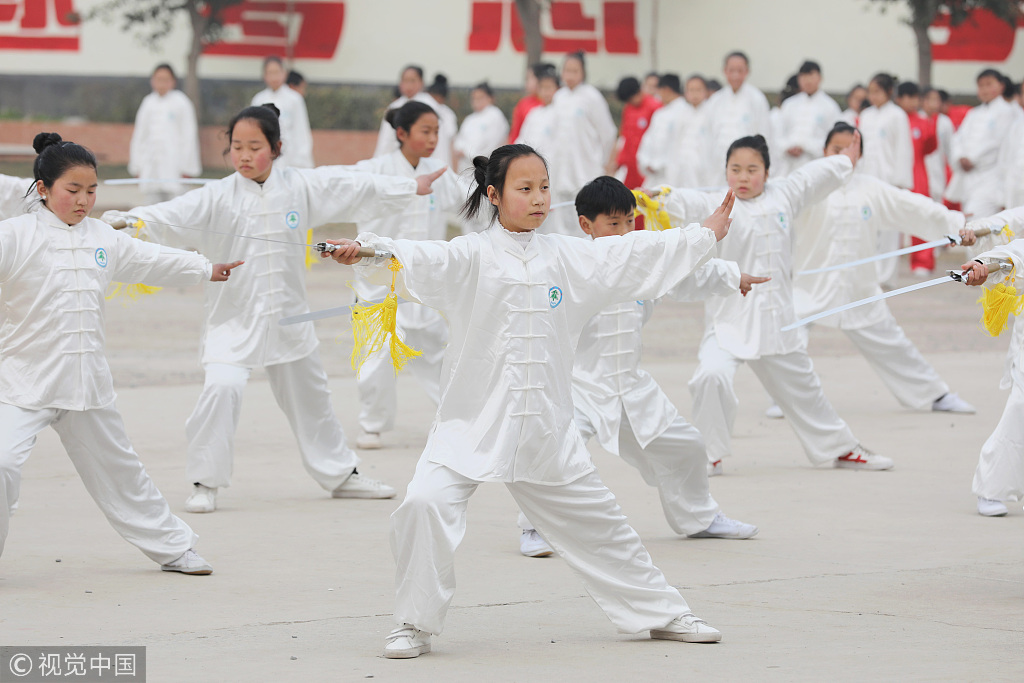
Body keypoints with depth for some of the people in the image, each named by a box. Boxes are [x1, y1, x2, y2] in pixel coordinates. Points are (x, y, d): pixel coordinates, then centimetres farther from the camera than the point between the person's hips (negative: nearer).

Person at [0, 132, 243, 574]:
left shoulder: (103, 239, 9)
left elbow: (151, 261, 24)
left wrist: (206, 270, 36)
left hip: (86, 380, 5)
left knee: (117, 468, 19)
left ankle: (171, 546, 32)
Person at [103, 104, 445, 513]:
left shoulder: (300, 187, -3)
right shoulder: (217, 198, -12)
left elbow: (354, 188, 7)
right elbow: (172, 216, -24)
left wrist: (412, 188, 13)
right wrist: (129, 221, -42)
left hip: (288, 317, 4)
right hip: (233, 318, -4)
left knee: (308, 396, 19)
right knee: (222, 388, -24)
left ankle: (341, 474, 38)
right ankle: (205, 483, -10)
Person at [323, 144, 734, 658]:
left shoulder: (567, 258, 7)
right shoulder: (471, 258, -8)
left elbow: (632, 255, 17)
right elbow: (418, 260, -24)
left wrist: (705, 235, 24)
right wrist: (364, 250, -43)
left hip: (546, 430, 4)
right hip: (472, 423, -4)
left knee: (597, 522, 15)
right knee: (426, 503, -24)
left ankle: (662, 613, 33)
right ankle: (414, 624, -8)